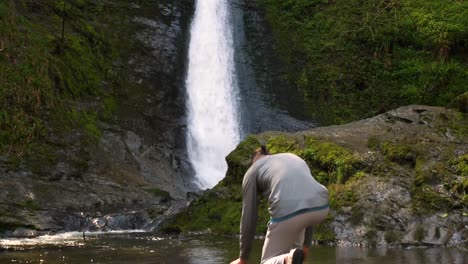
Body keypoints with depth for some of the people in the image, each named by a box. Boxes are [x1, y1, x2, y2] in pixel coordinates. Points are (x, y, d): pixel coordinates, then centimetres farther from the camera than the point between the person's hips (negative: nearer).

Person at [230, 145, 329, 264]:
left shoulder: (251, 172, 22)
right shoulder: (296, 160, 35)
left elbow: (248, 218, 20)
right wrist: (306, 244, 45)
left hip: (288, 214, -5)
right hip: (321, 209, 5)